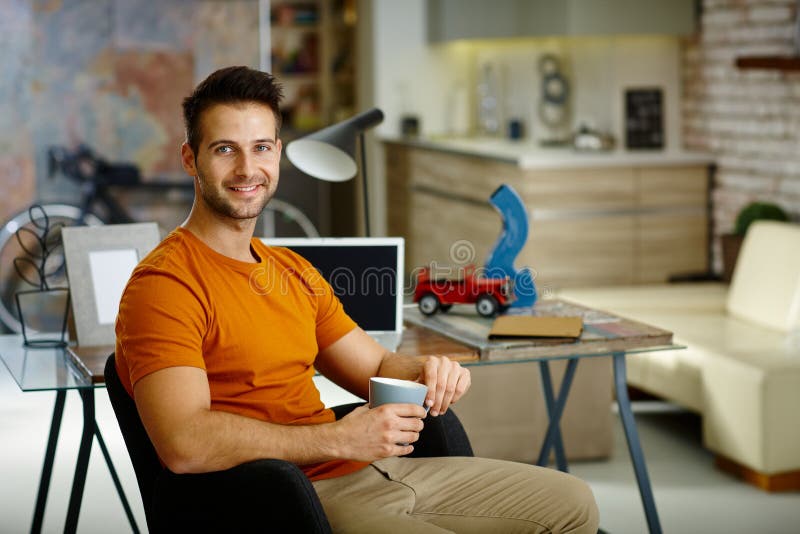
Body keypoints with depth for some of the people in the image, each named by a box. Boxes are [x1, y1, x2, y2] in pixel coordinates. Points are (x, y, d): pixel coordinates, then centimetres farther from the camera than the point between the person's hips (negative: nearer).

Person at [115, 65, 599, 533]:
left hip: (371, 471, 9)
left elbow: (377, 366, 22)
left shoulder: (293, 270, 18)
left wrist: (426, 374, -3)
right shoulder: (165, 284, -12)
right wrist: (340, 438, -22)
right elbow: (184, 445, -25)